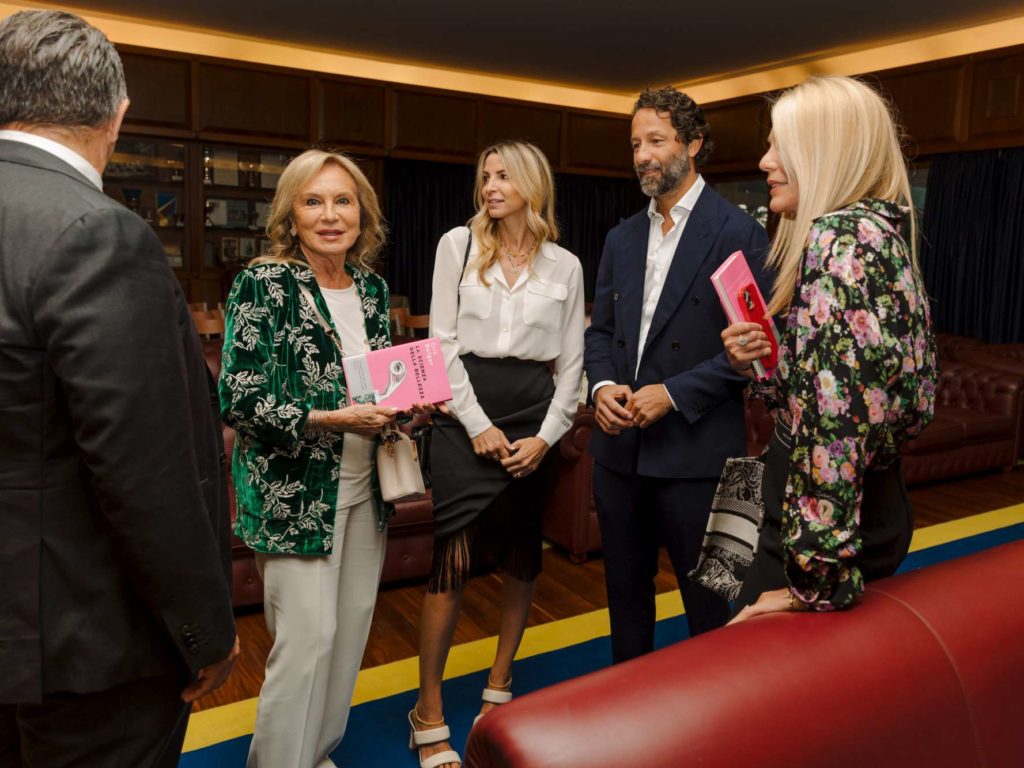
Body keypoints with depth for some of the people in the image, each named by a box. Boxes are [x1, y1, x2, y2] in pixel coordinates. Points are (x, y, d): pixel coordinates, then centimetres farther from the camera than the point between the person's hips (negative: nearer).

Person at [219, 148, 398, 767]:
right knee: (308, 635, -4)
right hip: (294, 493, -6)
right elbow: (240, 399, -13)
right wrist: (330, 420, -23)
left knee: (353, 625, 12)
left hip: (364, 484, 6)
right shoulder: (264, 283, -10)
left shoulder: (373, 287, 8)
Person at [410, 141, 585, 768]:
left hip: (536, 414, 3)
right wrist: (477, 425, -9)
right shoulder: (459, 245, 3)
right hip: (467, 411, -2)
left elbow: (572, 360, 6)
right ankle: (429, 710, 10)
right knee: (454, 559, -4)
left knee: (523, 554, 10)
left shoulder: (565, 265, 6)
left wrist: (546, 435, -6)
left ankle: (500, 683, 30)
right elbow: (443, 340, -2)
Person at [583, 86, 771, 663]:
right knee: (626, 595, 19)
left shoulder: (739, 234, -7)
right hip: (620, 450, 6)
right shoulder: (622, 238, 12)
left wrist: (674, 393, -16)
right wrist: (602, 385, -5)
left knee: (709, 608, 9)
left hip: (696, 452, -6)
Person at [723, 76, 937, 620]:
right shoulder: (875, 232, 11)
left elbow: (836, 412, -27)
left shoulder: (841, 236, -18)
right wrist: (756, 363, -2)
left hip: (829, 521, -9)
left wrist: (814, 580, -24)